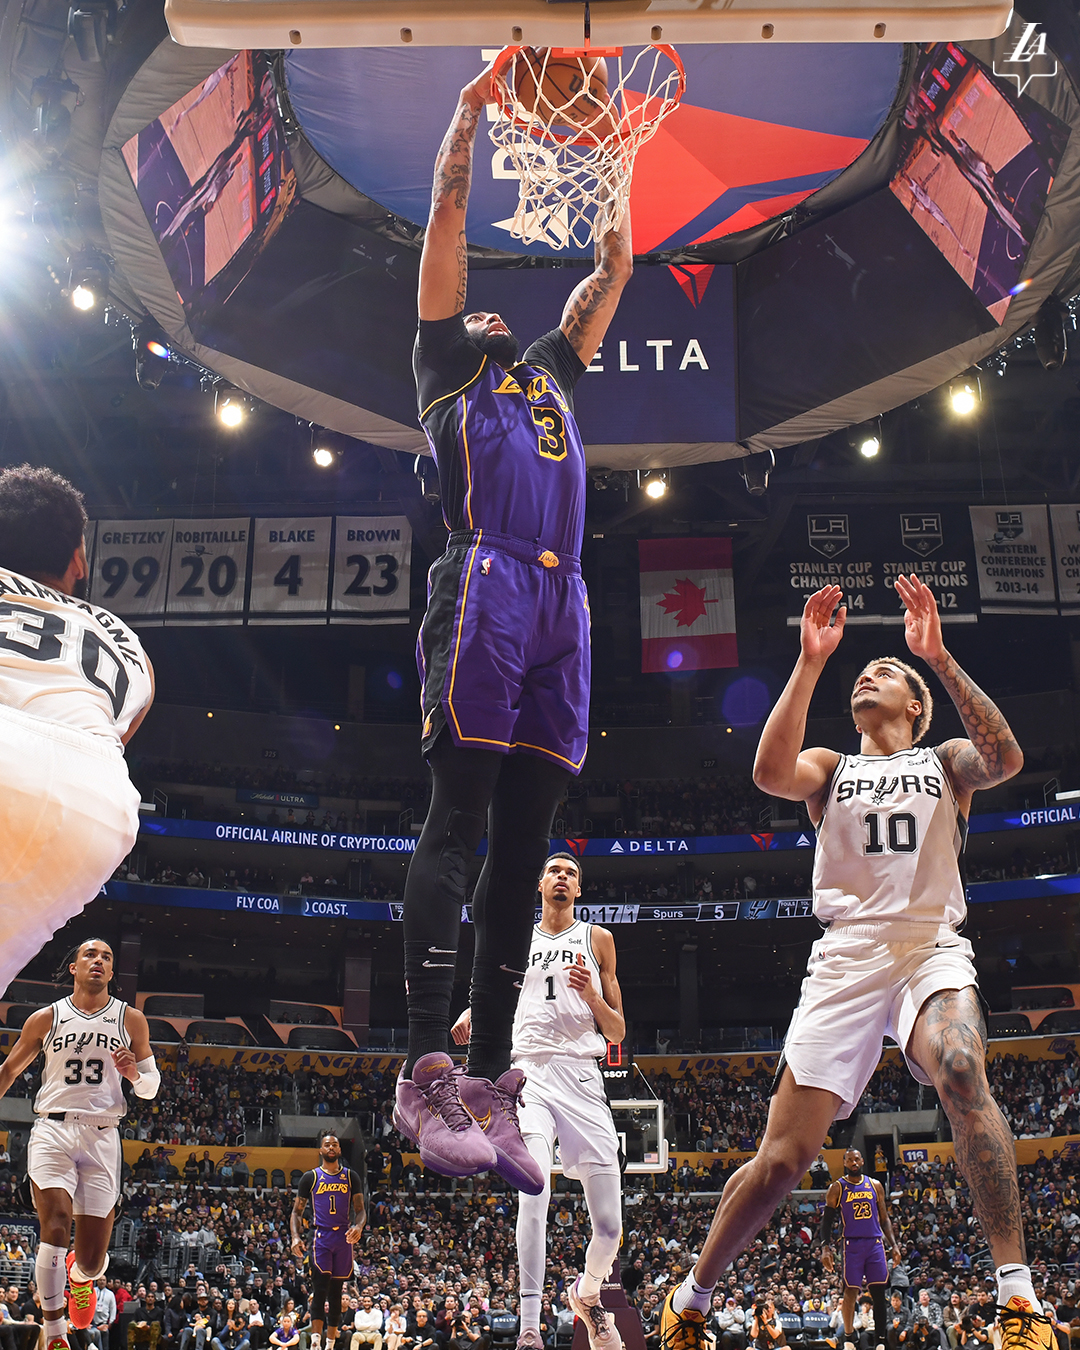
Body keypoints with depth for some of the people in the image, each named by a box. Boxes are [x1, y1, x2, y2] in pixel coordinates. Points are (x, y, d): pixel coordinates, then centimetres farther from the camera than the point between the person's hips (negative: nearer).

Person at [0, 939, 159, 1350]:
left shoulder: (130, 1020, 9)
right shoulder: (46, 1018, 7)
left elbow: (151, 1088, 13)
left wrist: (134, 1073, -10)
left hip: (102, 1137, 1)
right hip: (53, 1130, -1)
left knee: (92, 1258, 1)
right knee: (56, 1228, -22)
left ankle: (80, 1275, 39)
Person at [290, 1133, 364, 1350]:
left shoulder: (351, 1177, 10)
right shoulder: (310, 1177, 5)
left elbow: (360, 1210, 9)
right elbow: (296, 1212, 7)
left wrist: (358, 1226, -13)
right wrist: (295, 1237, -9)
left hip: (344, 1237, 2)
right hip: (321, 1237, -2)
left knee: (336, 1291, 8)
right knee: (320, 1289, -14)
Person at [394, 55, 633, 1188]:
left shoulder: (551, 375, 36)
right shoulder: (446, 365, 22)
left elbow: (610, 276, 43)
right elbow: (447, 220, 19)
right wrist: (470, 106, 21)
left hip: (561, 606, 6)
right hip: (486, 587, -6)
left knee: (523, 846, -1)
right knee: (456, 822, -15)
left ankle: (488, 1084, -2)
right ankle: (424, 1072, -18)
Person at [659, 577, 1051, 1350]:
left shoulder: (946, 762, 17)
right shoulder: (830, 768, 19)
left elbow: (1007, 758, -8)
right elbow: (771, 774, -6)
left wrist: (939, 658, -14)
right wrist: (810, 663, -10)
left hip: (933, 948, -1)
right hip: (848, 957, 1)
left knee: (961, 1074, -35)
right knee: (784, 1157, -6)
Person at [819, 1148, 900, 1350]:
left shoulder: (875, 1185, 10)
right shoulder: (837, 1188, 1)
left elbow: (884, 1218, 14)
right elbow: (827, 1220, 1)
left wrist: (894, 1245, 5)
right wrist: (826, 1248, -10)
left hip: (875, 1243, 3)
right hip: (852, 1244, -3)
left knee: (879, 1292, 2)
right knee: (850, 1291, -3)